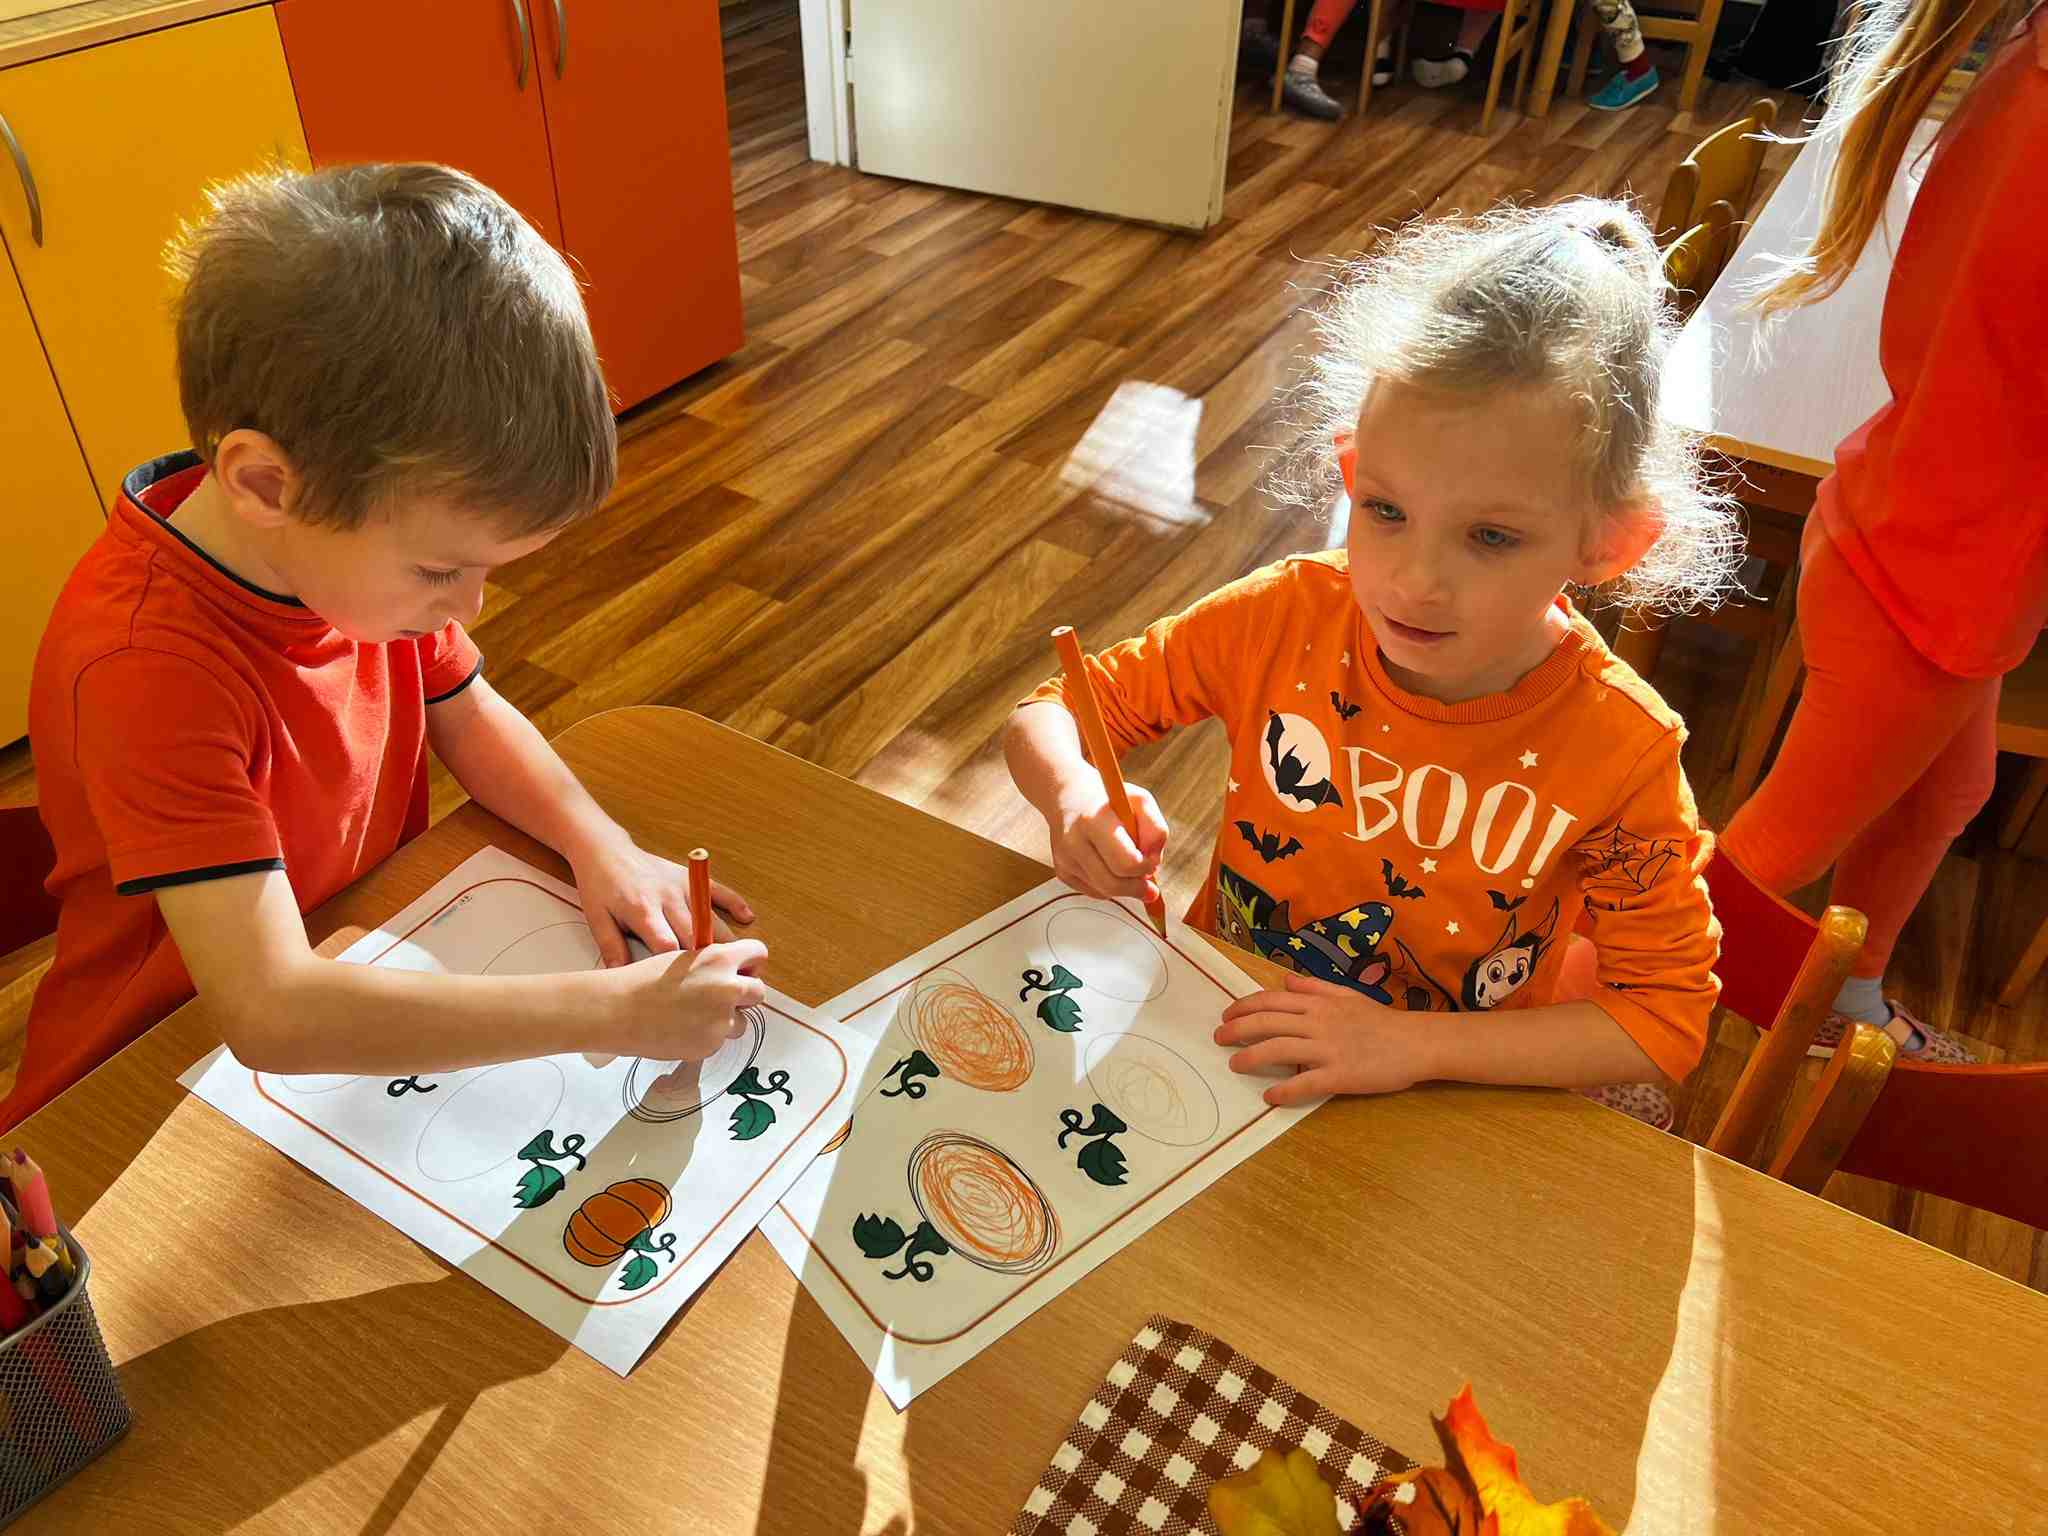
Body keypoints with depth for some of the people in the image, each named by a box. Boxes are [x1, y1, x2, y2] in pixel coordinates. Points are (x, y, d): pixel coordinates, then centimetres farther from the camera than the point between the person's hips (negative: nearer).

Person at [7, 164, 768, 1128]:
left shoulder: (358, 541, -10)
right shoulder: (147, 663, -31)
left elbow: (466, 715, 6)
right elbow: (271, 1011, -37)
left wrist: (599, 844, -11)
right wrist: (616, 1011, -37)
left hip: (365, 992, 6)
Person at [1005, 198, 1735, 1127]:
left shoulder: (1619, 750, -18)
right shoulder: (1288, 617, -15)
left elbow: (1669, 1015, -12)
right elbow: (1048, 716, -5)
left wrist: (1419, 1045, -24)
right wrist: (1076, 798, -28)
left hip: (1451, 1113, 1)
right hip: (1229, 1038, 0)